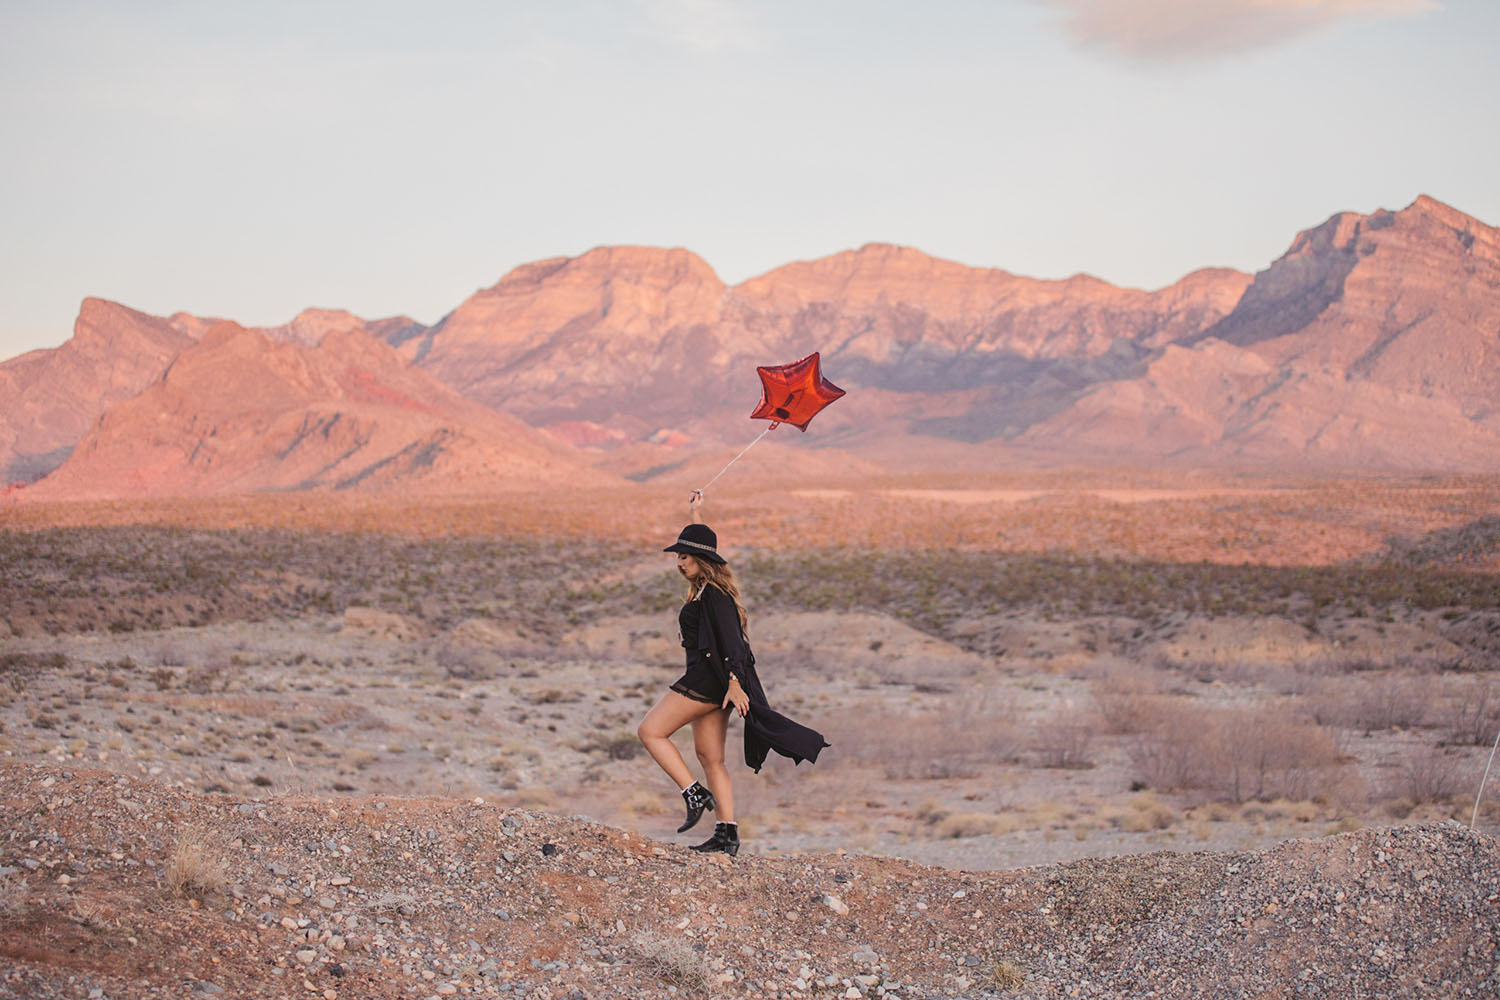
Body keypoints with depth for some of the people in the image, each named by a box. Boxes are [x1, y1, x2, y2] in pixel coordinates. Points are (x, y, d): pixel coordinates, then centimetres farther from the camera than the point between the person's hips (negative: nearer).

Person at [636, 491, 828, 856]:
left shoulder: (713, 593, -13)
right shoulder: (707, 586, 14)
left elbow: (729, 638, -22)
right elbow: (702, 544, 34)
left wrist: (733, 682, -31)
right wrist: (694, 513, 45)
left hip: (709, 677, -10)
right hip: (712, 681, 10)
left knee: (650, 732, -6)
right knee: (710, 757, 7)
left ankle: (696, 794, -11)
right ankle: (727, 834, 3)